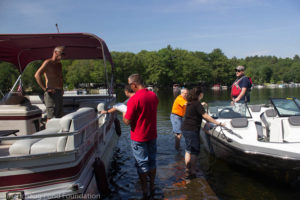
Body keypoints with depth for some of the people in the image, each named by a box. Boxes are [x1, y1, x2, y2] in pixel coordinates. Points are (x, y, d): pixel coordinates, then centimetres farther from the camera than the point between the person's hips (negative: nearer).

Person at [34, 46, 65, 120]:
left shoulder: (59, 64, 18)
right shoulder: (48, 62, -7)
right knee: (51, 118, -11)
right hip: (51, 94, -8)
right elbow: (37, 75, -20)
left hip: (59, 94, 8)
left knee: (59, 117, 10)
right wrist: (45, 89, -21)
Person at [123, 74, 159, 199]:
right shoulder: (154, 95, -1)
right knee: (152, 162, 19)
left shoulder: (134, 99, -22)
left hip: (139, 138, -6)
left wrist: (124, 115, 2)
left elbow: (127, 122, -19)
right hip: (152, 135, 6)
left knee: (142, 165, 8)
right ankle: (152, 187, 35)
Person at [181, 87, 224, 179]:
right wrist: (217, 123, -14)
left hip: (185, 129, 9)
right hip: (192, 130, -9)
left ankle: (188, 169, 28)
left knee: (188, 150, 18)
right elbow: (205, 116, -18)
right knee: (194, 151, 1)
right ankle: (192, 172, 6)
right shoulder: (197, 104, -15)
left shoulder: (190, 103, 11)